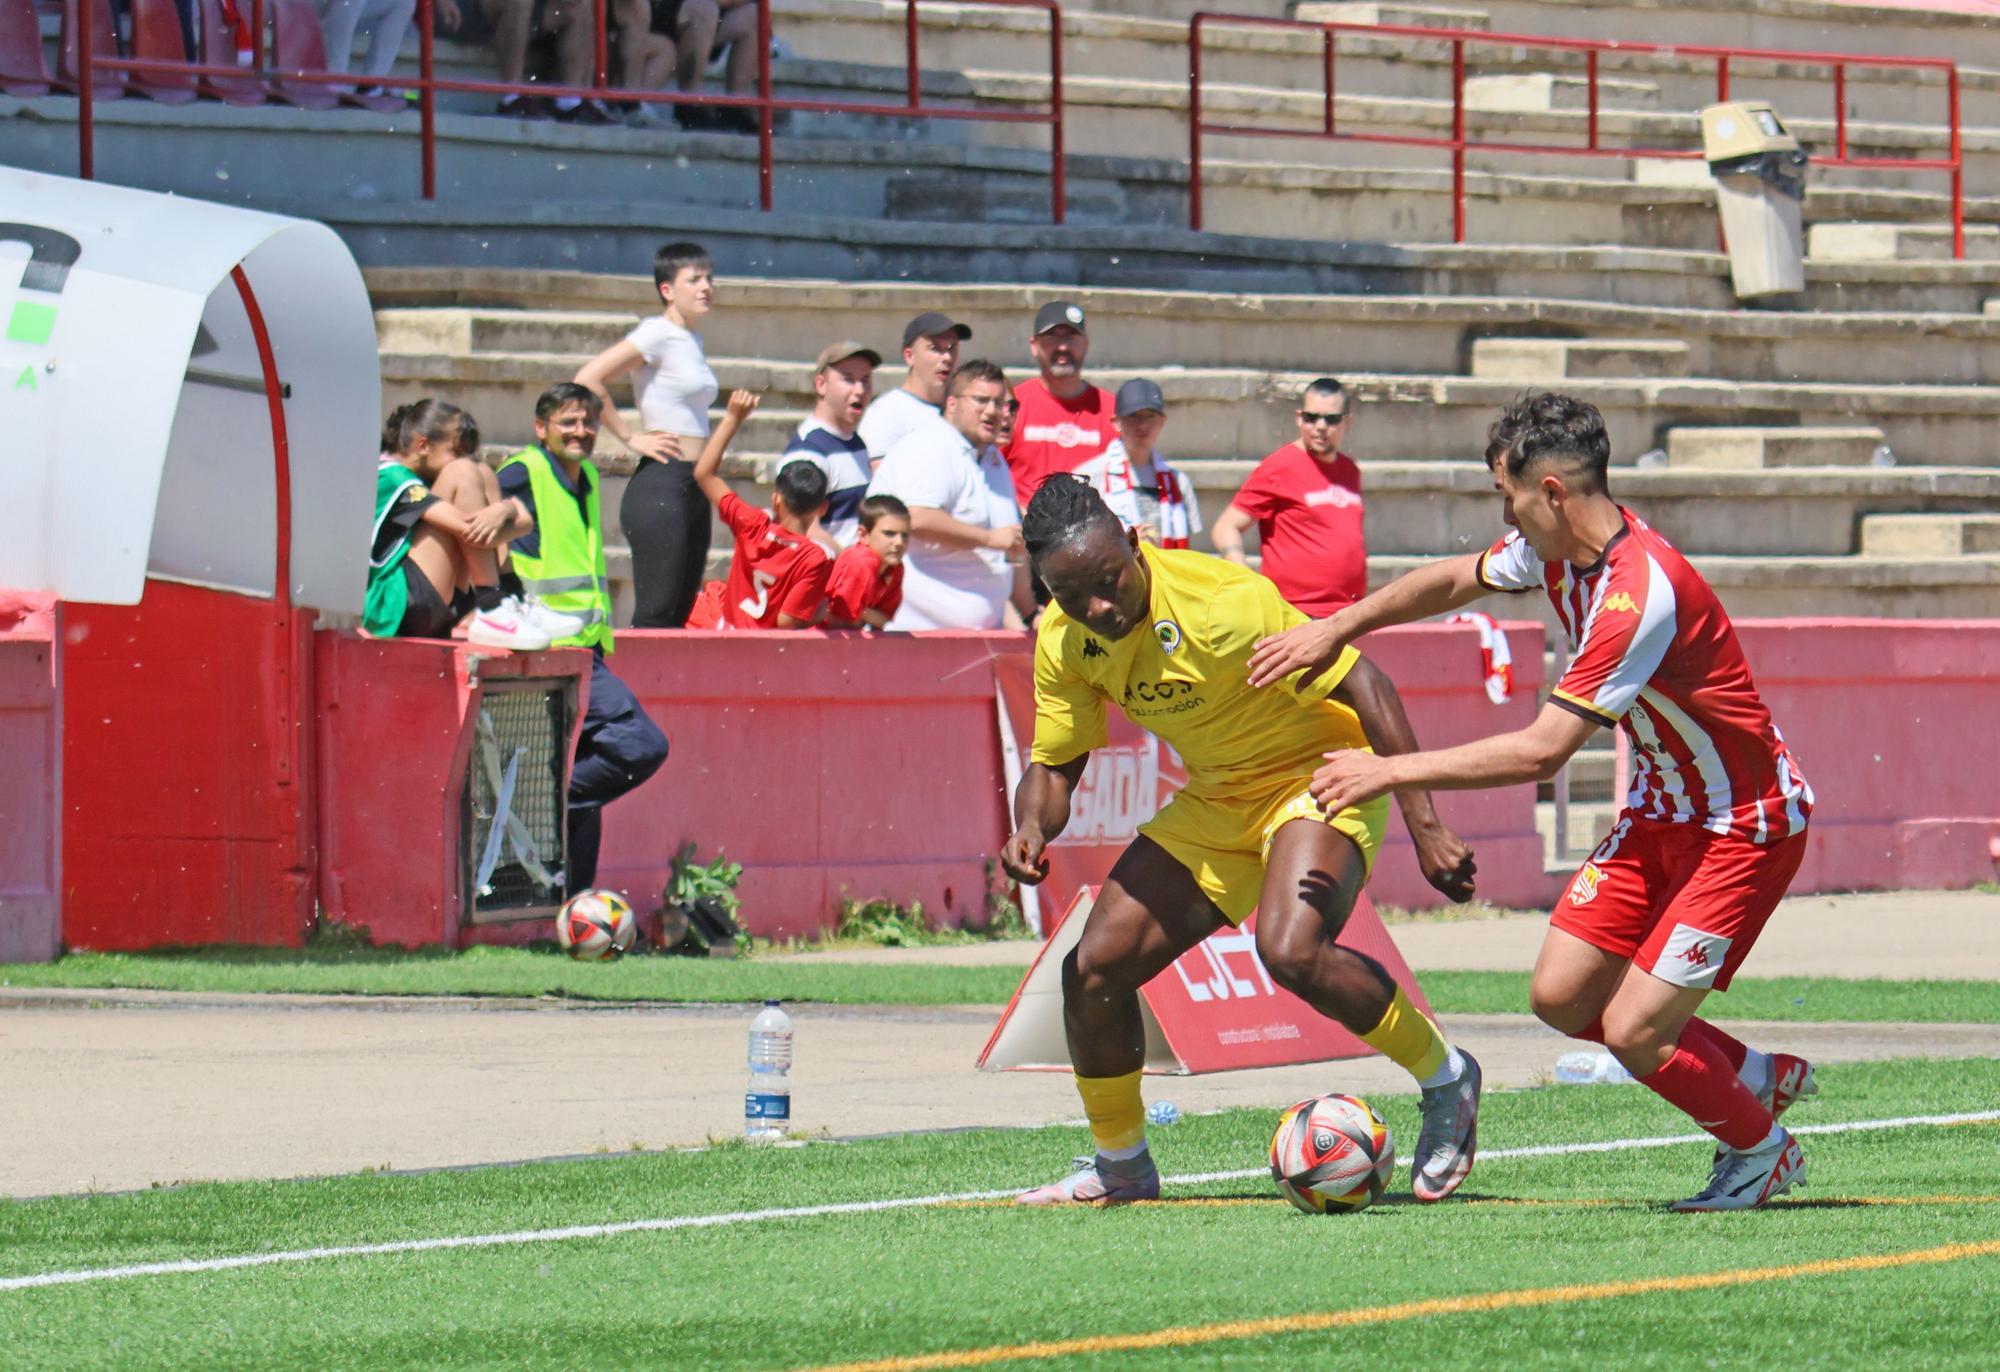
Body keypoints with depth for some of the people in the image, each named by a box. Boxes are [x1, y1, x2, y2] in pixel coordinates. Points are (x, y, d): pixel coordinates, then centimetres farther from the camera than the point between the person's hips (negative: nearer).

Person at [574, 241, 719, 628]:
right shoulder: (657, 334, -9)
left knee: (679, 615, 7)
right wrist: (630, 438, -13)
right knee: (656, 615, -12)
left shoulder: (691, 338, 16)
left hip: (692, 488, 9)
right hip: (661, 484, -9)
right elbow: (589, 379, -18)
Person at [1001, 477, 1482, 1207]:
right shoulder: (1064, 640, -9)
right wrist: (1032, 828, -21)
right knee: (1094, 968, -2)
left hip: (1317, 773, -7)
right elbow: (1054, 762, 4)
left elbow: (1361, 683, -26)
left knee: (1291, 951, -32)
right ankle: (1120, 1165, 21)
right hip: (1216, 800, 7)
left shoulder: (1220, 604, -30)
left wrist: (1425, 825, -30)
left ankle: (1446, 1080, -8)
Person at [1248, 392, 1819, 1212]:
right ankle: (1756, 1076, 21)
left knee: (1633, 1032, -12)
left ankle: (1762, 1151, 15)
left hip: (1744, 827, -9)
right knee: (1561, 997, 2)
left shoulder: (1641, 593, -31)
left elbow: (1542, 751, -31)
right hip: (1660, 807, 9)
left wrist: (1391, 772, -25)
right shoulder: (1556, 550, -3)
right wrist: (1334, 629, 12)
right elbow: (1456, 579, 19)